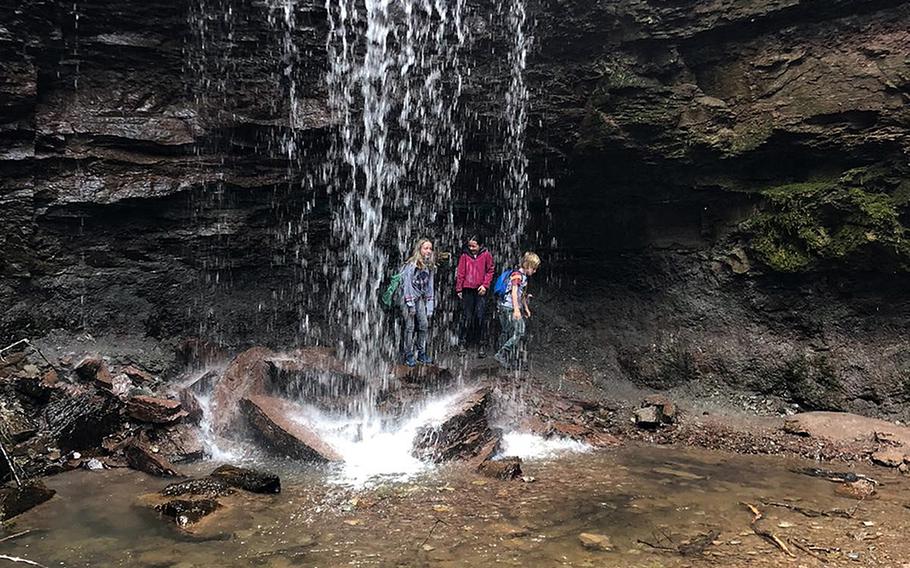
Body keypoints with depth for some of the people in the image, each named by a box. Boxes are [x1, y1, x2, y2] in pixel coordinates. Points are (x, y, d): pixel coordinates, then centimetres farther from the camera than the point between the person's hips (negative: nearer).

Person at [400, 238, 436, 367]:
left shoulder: (429, 266, 6)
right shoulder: (411, 264, -14)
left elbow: (429, 286, 9)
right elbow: (407, 283, -15)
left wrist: (430, 307, 4)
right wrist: (410, 304, -17)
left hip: (420, 298, 6)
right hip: (408, 297, -6)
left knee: (424, 325, 1)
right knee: (410, 326, -4)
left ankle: (421, 353, 12)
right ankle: (409, 355, 4)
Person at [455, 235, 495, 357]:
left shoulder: (486, 255, 0)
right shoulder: (465, 255, 2)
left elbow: (490, 271, 4)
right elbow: (460, 273, 6)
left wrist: (485, 285, -7)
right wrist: (459, 289, 5)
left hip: (480, 290, -1)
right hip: (467, 290, 1)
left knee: (479, 316, -2)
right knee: (466, 316, 3)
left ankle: (481, 343, 8)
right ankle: (462, 342, 10)